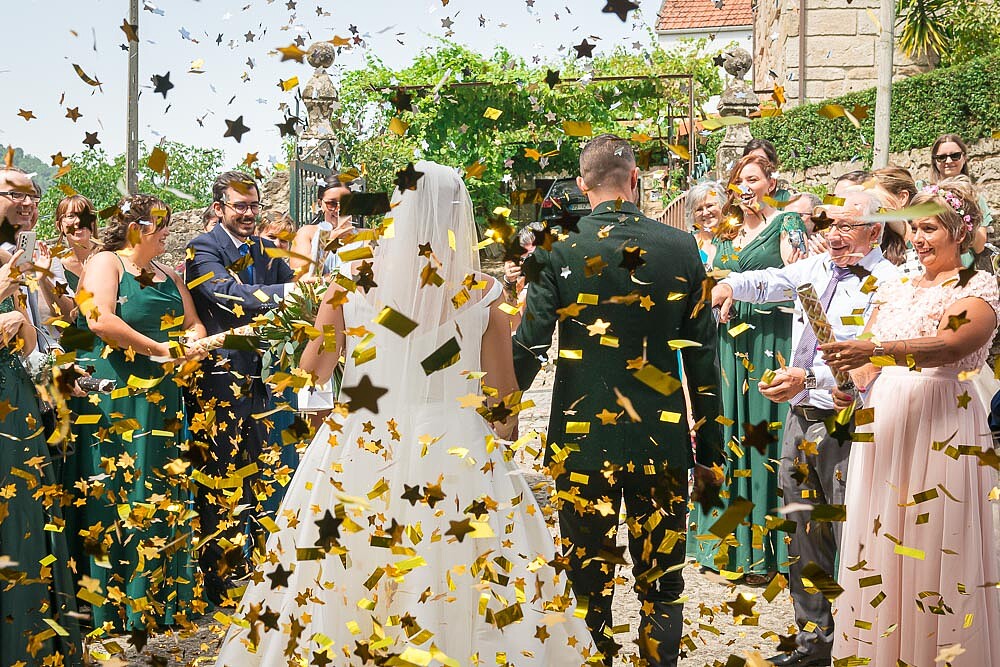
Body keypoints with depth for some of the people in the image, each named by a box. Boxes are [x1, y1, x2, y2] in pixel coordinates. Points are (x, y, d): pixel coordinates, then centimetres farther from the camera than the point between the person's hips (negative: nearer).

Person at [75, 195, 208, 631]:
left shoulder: (167, 278, 20)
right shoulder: (105, 264, -3)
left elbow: (193, 324, 22)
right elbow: (100, 320, -19)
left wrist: (194, 344, -3)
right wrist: (160, 349, -14)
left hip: (162, 399, 7)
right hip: (117, 398, -7)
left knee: (165, 494, 6)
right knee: (120, 495, -6)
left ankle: (162, 599, 13)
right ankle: (116, 606, -1)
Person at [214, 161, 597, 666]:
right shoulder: (485, 295, -6)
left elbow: (312, 371, 6)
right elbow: (504, 403, 0)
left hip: (359, 456, 1)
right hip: (457, 459, 0)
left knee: (342, 596, 13)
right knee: (456, 605, 9)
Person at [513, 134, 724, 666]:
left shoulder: (556, 252, -5)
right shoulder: (681, 249, -1)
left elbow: (527, 351, -6)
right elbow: (703, 359, 2)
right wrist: (710, 453, 9)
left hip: (582, 442, -1)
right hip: (663, 442, 1)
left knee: (588, 583, 9)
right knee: (662, 584, 10)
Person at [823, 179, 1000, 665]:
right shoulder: (898, 288, 17)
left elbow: (951, 346, -21)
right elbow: (868, 358, 12)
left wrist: (875, 350, -35)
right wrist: (849, 382, -12)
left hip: (941, 424, -6)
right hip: (882, 422, 6)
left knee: (935, 547, -4)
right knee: (879, 544, 6)